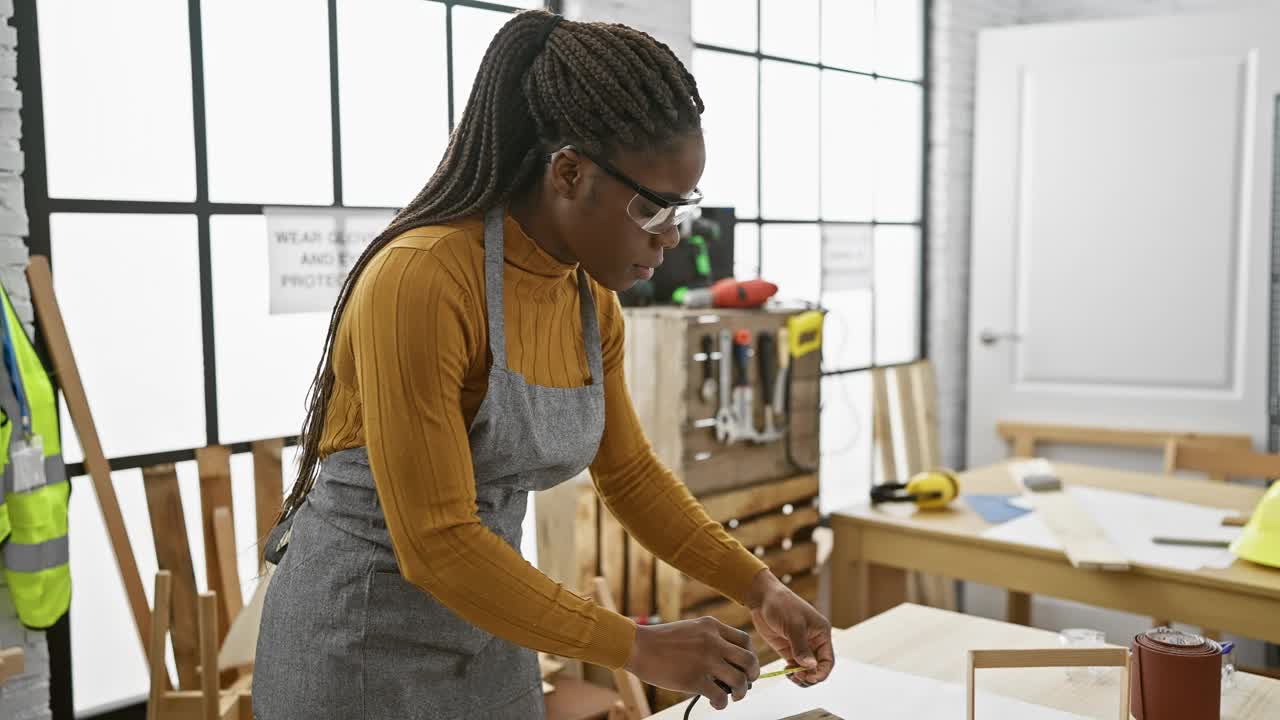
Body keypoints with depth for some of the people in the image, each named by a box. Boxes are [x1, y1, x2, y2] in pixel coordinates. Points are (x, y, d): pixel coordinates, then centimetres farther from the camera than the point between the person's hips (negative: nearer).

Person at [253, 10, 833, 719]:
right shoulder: (419, 282, -26)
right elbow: (435, 542, -26)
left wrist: (759, 589, 0)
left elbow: (629, 473, 9)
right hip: (360, 644, -7)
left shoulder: (591, 299, -3)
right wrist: (639, 648, -21)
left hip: (489, 636, 7)